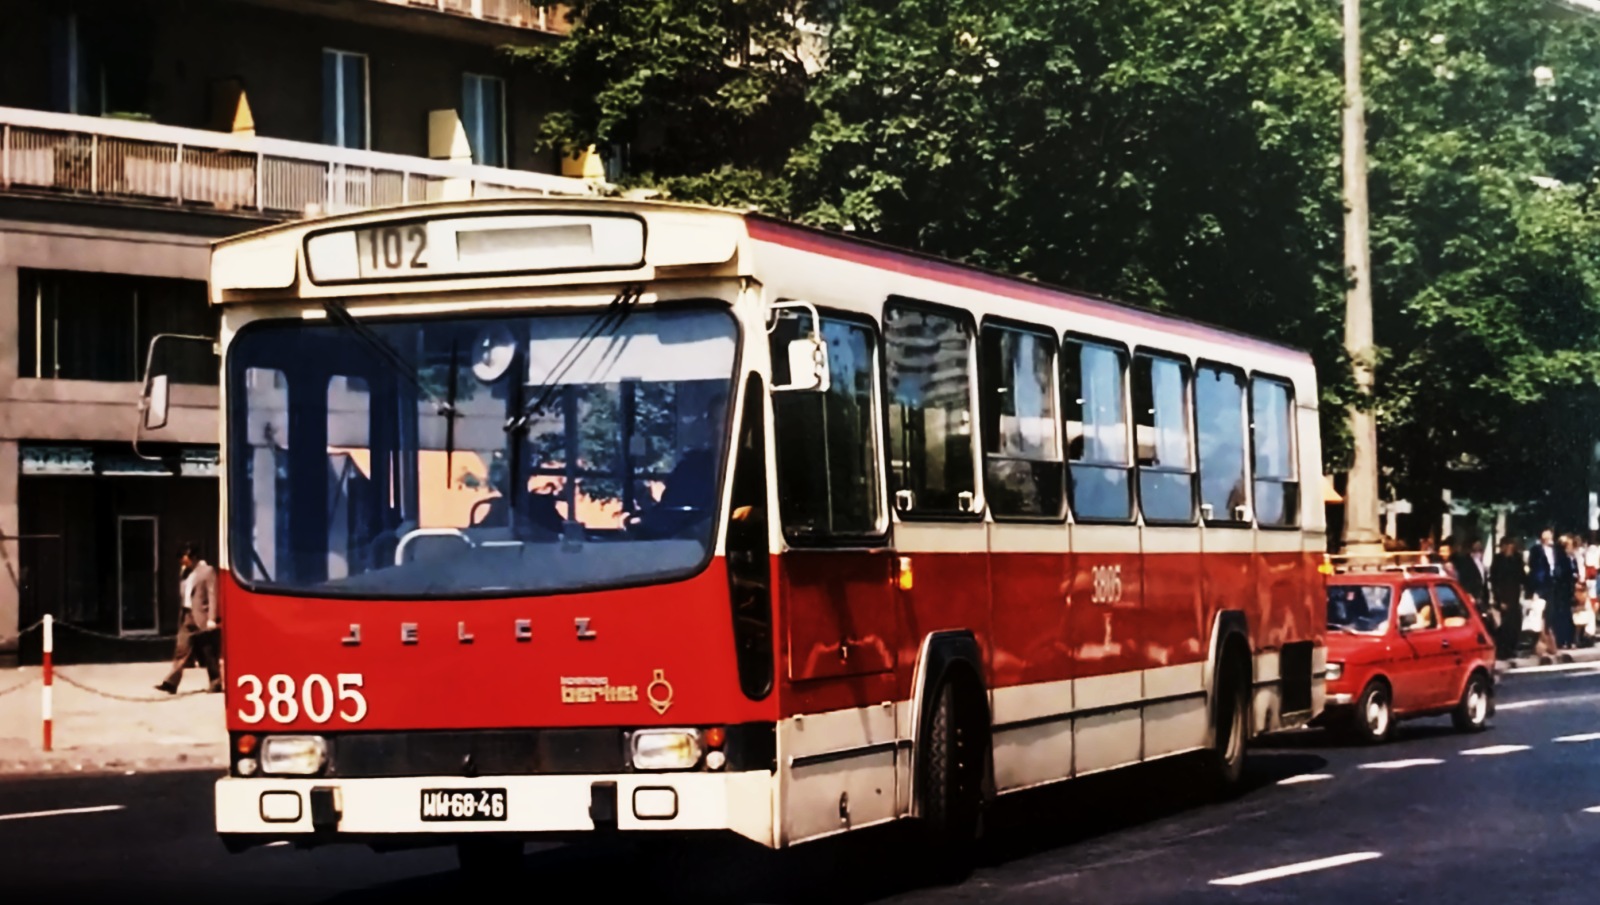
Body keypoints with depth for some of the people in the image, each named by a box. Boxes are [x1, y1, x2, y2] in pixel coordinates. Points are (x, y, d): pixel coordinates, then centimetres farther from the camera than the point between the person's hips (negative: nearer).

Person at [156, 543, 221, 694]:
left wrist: (211, 619, -16)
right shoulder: (186, 574, 14)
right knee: (182, 650, 0)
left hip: (201, 617, -7)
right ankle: (171, 683, -5)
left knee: (208, 655, 1)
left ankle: (216, 683, 10)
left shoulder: (207, 571, -6)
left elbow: (212, 596, -11)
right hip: (187, 616, 7)